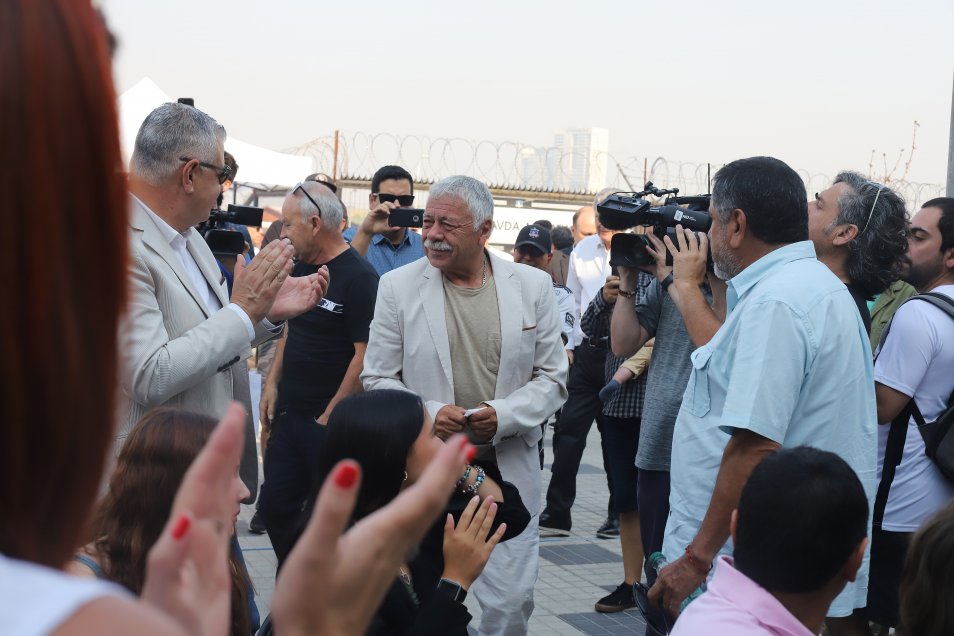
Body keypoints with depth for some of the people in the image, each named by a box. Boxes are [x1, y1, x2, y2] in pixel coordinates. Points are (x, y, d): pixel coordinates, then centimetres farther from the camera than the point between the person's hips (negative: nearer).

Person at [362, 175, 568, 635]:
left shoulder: (532, 286, 2)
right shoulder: (398, 286, 0)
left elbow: (552, 378, 5)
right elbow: (377, 379, 3)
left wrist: (502, 415, -13)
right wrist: (427, 413, -15)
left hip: (508, 468, 0)